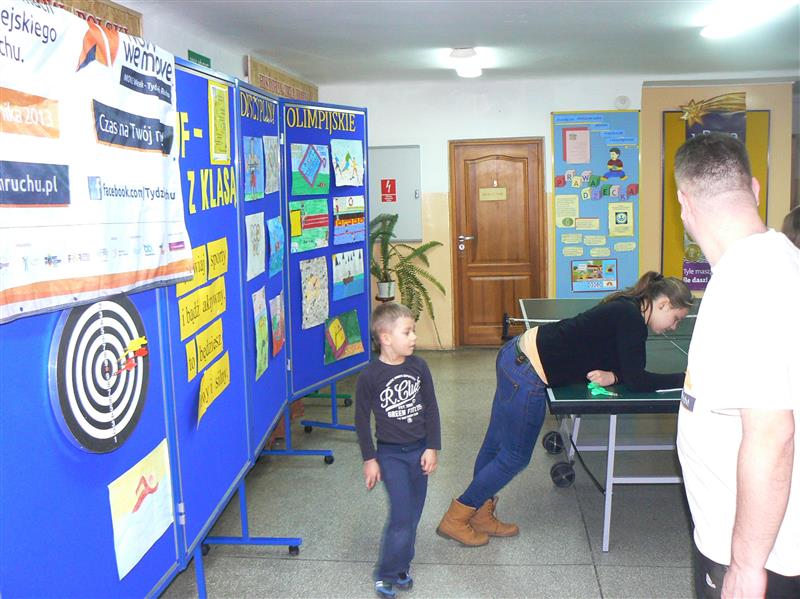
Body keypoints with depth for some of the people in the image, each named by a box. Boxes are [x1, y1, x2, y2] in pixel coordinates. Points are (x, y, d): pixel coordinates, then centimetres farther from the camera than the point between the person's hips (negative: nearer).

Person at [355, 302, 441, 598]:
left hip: (419, 450, 4)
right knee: (402, 514, -9)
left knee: (413, 514, 11)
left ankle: (400, 567, 29)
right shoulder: (369, 376, -15)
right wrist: (369, 459, -5)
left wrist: (432, 448, 0)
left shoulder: (419, 366, -4)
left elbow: (431, 408, 3)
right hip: (390, 454, -4)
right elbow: (362, 419, -7)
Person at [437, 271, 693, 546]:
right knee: (514, 457, 4)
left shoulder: (624, 308, 12)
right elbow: (636, 380, -16)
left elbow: (626, 369, 17)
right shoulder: (630, 318, -16)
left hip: (517, 352, 9)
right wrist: (684, 379, -7)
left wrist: (612, 375, -5)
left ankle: (481, 516, 33)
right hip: (526, 374, -9)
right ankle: (455, 519, 16)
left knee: (496, 443, 18)